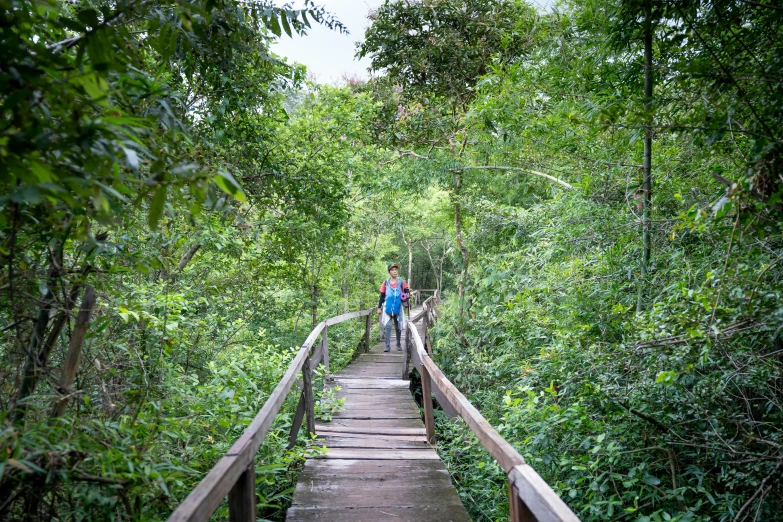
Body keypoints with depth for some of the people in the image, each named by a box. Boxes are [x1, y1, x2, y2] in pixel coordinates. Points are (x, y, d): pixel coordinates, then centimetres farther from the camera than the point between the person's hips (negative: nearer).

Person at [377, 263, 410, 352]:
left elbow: (407, 292, 3)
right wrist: (379, 307, 4)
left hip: (398, 309, 1)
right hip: (388, 308, -1)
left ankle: (398, 345, 24)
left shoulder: (402, 282, 2)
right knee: (388, 326, -10)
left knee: (398, 327, 11)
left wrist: (407, 295, -22)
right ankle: (387, 345, -9)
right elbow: (382, 296, 7)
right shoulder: (386, 283, 3)